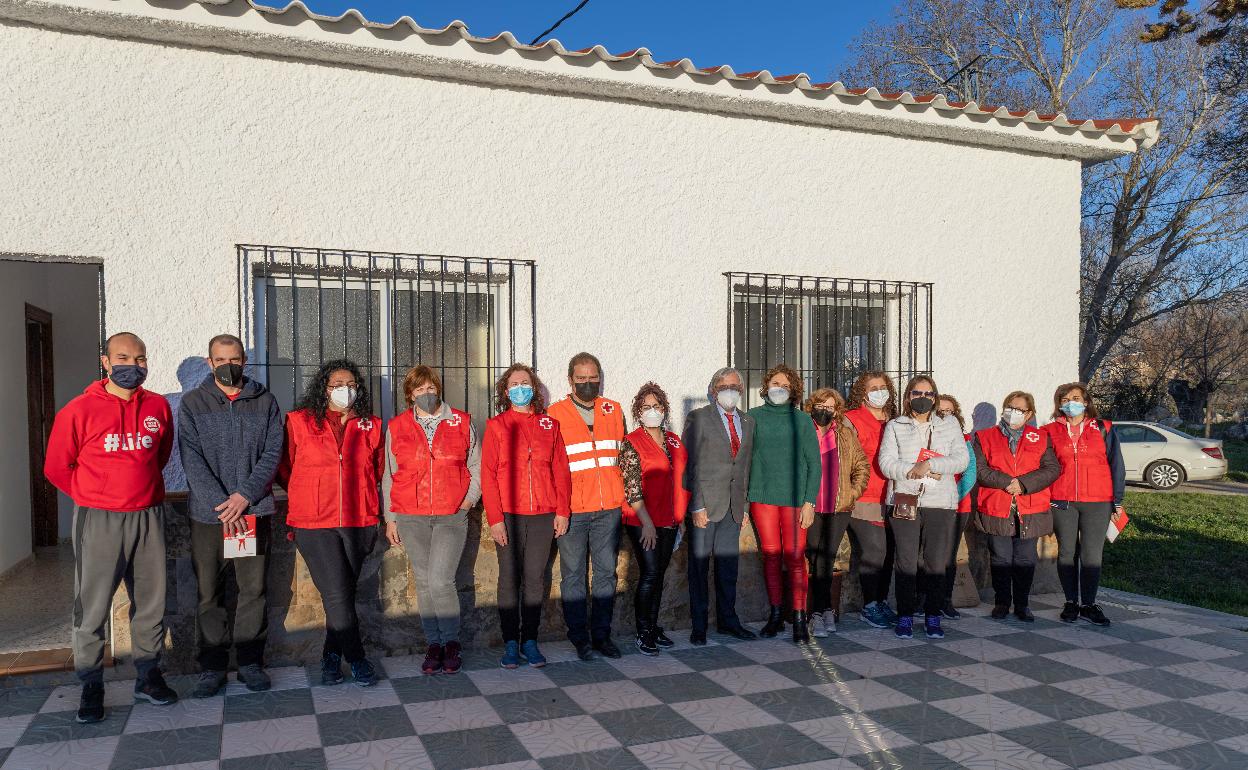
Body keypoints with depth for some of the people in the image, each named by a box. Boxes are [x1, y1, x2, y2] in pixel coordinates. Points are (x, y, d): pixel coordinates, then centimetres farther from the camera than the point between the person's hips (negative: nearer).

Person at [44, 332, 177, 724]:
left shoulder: (158, 406, 3)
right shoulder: (79, 410, -7)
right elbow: (57, 467, 3)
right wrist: (94, 498, 7)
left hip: (148, 517, 3)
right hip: (98, 520, -3)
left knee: (151, 601, 10)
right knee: (93, 606, 2)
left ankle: (148, 675, 23)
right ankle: (91, 686, 16)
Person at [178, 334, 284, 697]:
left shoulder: (265, 402, 7)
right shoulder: (192, 404, 4)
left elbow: (273, 453, 0)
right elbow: (192, 459, -5)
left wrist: (245, 495, -13)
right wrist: (221, 504, -16)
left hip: (255, 511, 1)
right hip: (208, 514, 0)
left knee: (253, 590, 5)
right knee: (210, 593, 5)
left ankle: (250, 661, 17)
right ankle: (212, 666, 16)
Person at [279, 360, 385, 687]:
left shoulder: (371, 426, 7)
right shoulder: (299, 422, 1)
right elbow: (285, 469, 12)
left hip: (358, 523, 2)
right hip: (314, 524, -2)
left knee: (344, 595, 8)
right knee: (338, 596, -8)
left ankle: (331, 658, 24)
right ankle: (357, 659, 7)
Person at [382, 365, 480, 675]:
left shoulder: (461, 422, 6)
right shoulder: (396, 427, 7)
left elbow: (476, 465, 15)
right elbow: (389, 476, 11)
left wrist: (470, 497, 2)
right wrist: (389, 518, 9)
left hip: (452, 516, -2)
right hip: (411, 518, 2)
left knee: (440, 581, -12)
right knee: (424, 583, 7)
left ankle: (451, 642, 7)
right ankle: (433, 644, 21)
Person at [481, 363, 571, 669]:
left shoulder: (549, 424, 10)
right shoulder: (496, 426, 3)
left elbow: (561, 470, 8)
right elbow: (488, 475, -2)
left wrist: (562, 511, 1)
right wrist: (494, 518, -9)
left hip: (543, 515, 2)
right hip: (508, 516, -2)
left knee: (535, 578, 5)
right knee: (509, 578, 3)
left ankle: (530, 640, 16)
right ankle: (510, 643, 13)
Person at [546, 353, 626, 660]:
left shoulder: (614, 411, 10)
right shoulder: (554, 415, -1)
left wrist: (621, 495, 13)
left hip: (609, 508, 3)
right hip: (572, 510, -3)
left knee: (606, 571, 9)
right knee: (574, 574, 5)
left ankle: (601, 633, 21)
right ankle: (579, 637, 17)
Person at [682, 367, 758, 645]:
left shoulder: (748, 422, 13)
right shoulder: (698, 418, -5)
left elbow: (746, 464, 15)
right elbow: (688, 465, -9)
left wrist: (744, 502, 8)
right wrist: (696, 506, -14)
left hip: (733, 507, 5)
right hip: (704, 504, -5)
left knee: (728, 565, 11)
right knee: (699, 566, 3)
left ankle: (727, 619, 25)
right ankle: (699, 626, 13)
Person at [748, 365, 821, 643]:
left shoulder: (802, 420, 4)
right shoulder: (753, 417, 6)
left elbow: (814, 463, 4)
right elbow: (743, 457, 7)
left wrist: (809, 502, -4)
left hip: (795, 496, -1)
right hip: (762, 495, 1)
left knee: (795, 557, -3)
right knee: (770, 556, 6)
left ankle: (799, 619, 4)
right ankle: (775, 615, 17)